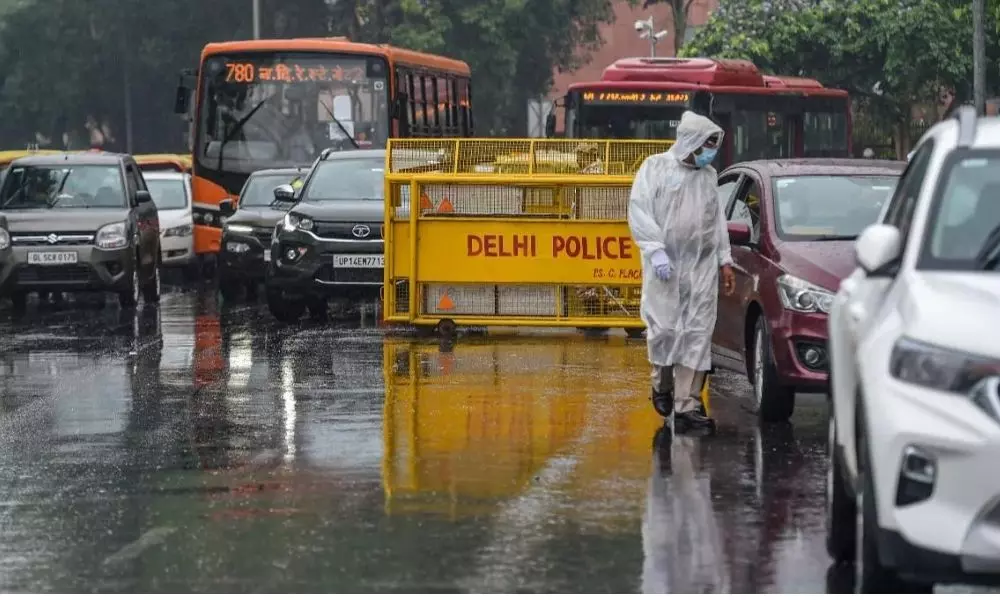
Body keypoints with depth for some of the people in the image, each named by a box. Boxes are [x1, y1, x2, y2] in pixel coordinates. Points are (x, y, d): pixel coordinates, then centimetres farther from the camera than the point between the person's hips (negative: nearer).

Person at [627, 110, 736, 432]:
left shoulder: (708, 175, 15)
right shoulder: (656, 167, 0)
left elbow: (718, 220, 21)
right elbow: (639, 210, -7)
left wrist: (725, 260, 16)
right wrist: (656, 250, -15)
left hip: (702, 266, 4)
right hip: (665, 263, -4)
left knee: (698, 333, -2)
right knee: (664, 327, -5)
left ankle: (687, 404, -2)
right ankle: (662, 384, 22)